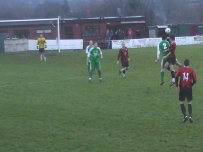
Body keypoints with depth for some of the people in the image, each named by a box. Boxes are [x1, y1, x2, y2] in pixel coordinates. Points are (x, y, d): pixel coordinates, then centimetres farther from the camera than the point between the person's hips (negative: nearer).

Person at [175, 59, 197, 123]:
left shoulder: (180, 69, -2)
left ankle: (185, 116, -5)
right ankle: (190, 116, -4)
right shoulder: (191, 70, -2)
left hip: (182, 88, 0)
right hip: (189, 88, 0)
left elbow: (176, 77, -11)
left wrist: (177, 85, 0)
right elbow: (195, 80, -2)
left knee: (181, 103, 9)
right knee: (189, 103, 10)